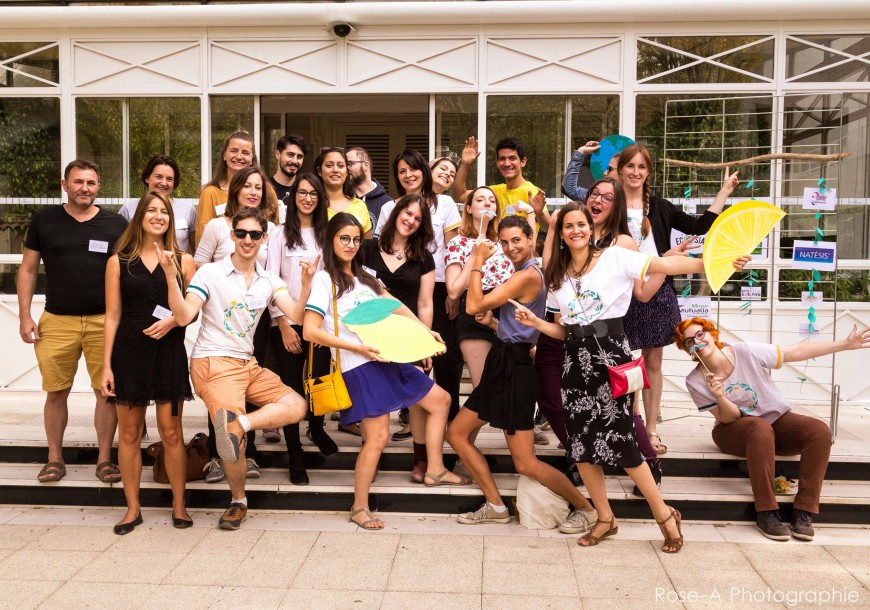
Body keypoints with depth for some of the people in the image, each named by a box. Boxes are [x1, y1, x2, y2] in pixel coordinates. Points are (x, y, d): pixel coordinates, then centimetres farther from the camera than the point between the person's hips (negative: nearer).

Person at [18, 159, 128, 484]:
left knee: (106, 391, 2)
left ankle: (104, 459, 14)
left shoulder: (116, 225, 4)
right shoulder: (45, 220, 5)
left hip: (104, 322, 0)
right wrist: (25, 316, 1)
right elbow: (28, 270, 9)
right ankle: (55, 458, 21)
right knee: (56, 393, 6)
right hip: (56, 322, 1)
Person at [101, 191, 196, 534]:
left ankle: (179, 505, 16)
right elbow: (112, 316, 3)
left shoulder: (182, 260, 6)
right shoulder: (118, 262, 5)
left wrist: (172, 320, -12)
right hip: (128, 351, 1)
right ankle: (133, 508, 19)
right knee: (129, 432, 7)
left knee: (171, 432, 3)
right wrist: (106, 365, -1)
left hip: (169, 351, 0)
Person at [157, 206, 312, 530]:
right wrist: (170, 276, -26)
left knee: (297, 405, -8)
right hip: (213, 363, -6)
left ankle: (239, 421, -23)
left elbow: (296, 315, -7)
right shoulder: (209, 273, -3)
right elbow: (183, 316, -14)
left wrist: (306, 283, -23)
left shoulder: (269, 281, 9)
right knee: (235, 440, -15)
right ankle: (238, 501, 10)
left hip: (248, 364, 6)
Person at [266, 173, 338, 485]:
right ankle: (295, 455, 12)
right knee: (292, 387, -1)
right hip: (288, 323, -2)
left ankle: (316, 429, 35)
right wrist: (283, 324, -9)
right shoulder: (281, 234, 3)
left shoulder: (326, 234, 9)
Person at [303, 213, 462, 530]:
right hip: (359, 366, -8)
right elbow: (310, 331, -14)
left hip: (386, 358, 8)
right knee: (378, 437, -10)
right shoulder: (324, 279, -6)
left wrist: (425, 332, 10)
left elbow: (394, 307, 23)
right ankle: (359, 507, 7)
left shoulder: (365, 277, 17)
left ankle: (435, 470, 24)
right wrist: (357, 348, -19)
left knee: (440, 400, 13)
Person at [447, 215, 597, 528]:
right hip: (501, 364, 10)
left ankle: (586, 508, 12)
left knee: (526, 464, -6)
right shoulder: (524, 274, 14)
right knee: (456, 433, 12)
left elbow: (474, 306, -19)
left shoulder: (528, 275, -17)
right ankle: (496, 506, 18)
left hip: (514, 368, -10)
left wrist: (479, 262, -11)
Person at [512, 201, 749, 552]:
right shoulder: (557, 277, 15)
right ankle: (605, 519, 23)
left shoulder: (614, 258, -1)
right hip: (576, 361, 5)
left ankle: (665, 515, 12)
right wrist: (536, 323, -1)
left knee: (619, 443, -9)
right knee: (581, 446, 4)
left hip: (610, 355, -5)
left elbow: (664, 265, -12)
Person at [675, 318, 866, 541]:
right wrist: (719, 397, -34)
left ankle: (803, 512, -21)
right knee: (761, 429, -37)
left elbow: (798, 351, -8)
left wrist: (846, 344, -9)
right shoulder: (695, 382, -13)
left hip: (777, 419, 3)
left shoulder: (746, 352, -15)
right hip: (734, 431, -3)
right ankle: (766, 513, -31)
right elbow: (728, 418, -12)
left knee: (820, 430, -25)